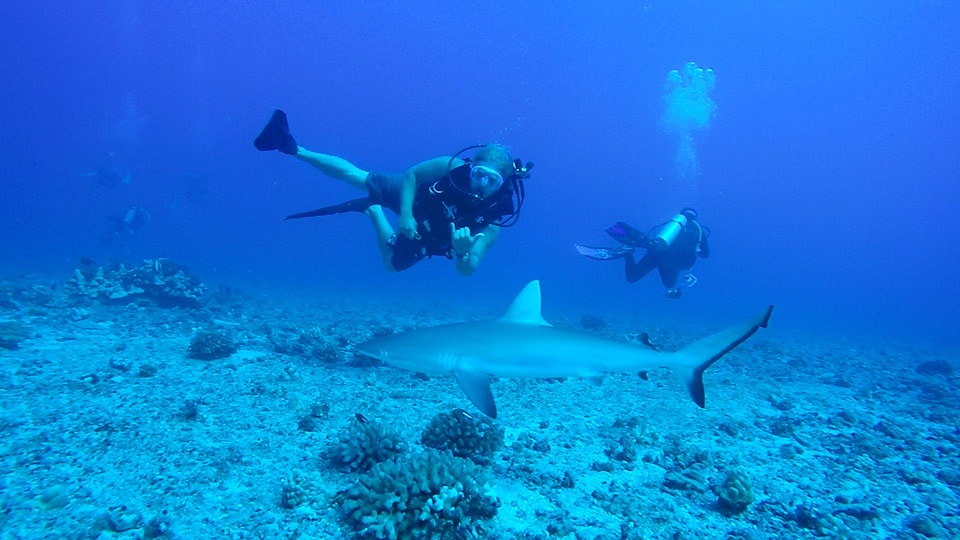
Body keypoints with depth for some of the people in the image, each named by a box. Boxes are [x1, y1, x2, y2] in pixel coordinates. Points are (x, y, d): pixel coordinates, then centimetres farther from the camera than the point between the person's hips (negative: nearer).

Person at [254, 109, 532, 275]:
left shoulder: (492, 221, -34)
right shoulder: (454, 167, -32)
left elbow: (467, 269, -35)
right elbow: (411, 174, -18)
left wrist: (462, 251, -58)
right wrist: (405, 214, -30)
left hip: (426, 237, 1)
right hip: (412, 196, 0)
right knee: (358, 177, 6)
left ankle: (373, 211, 29)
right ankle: (295, 149, 20)